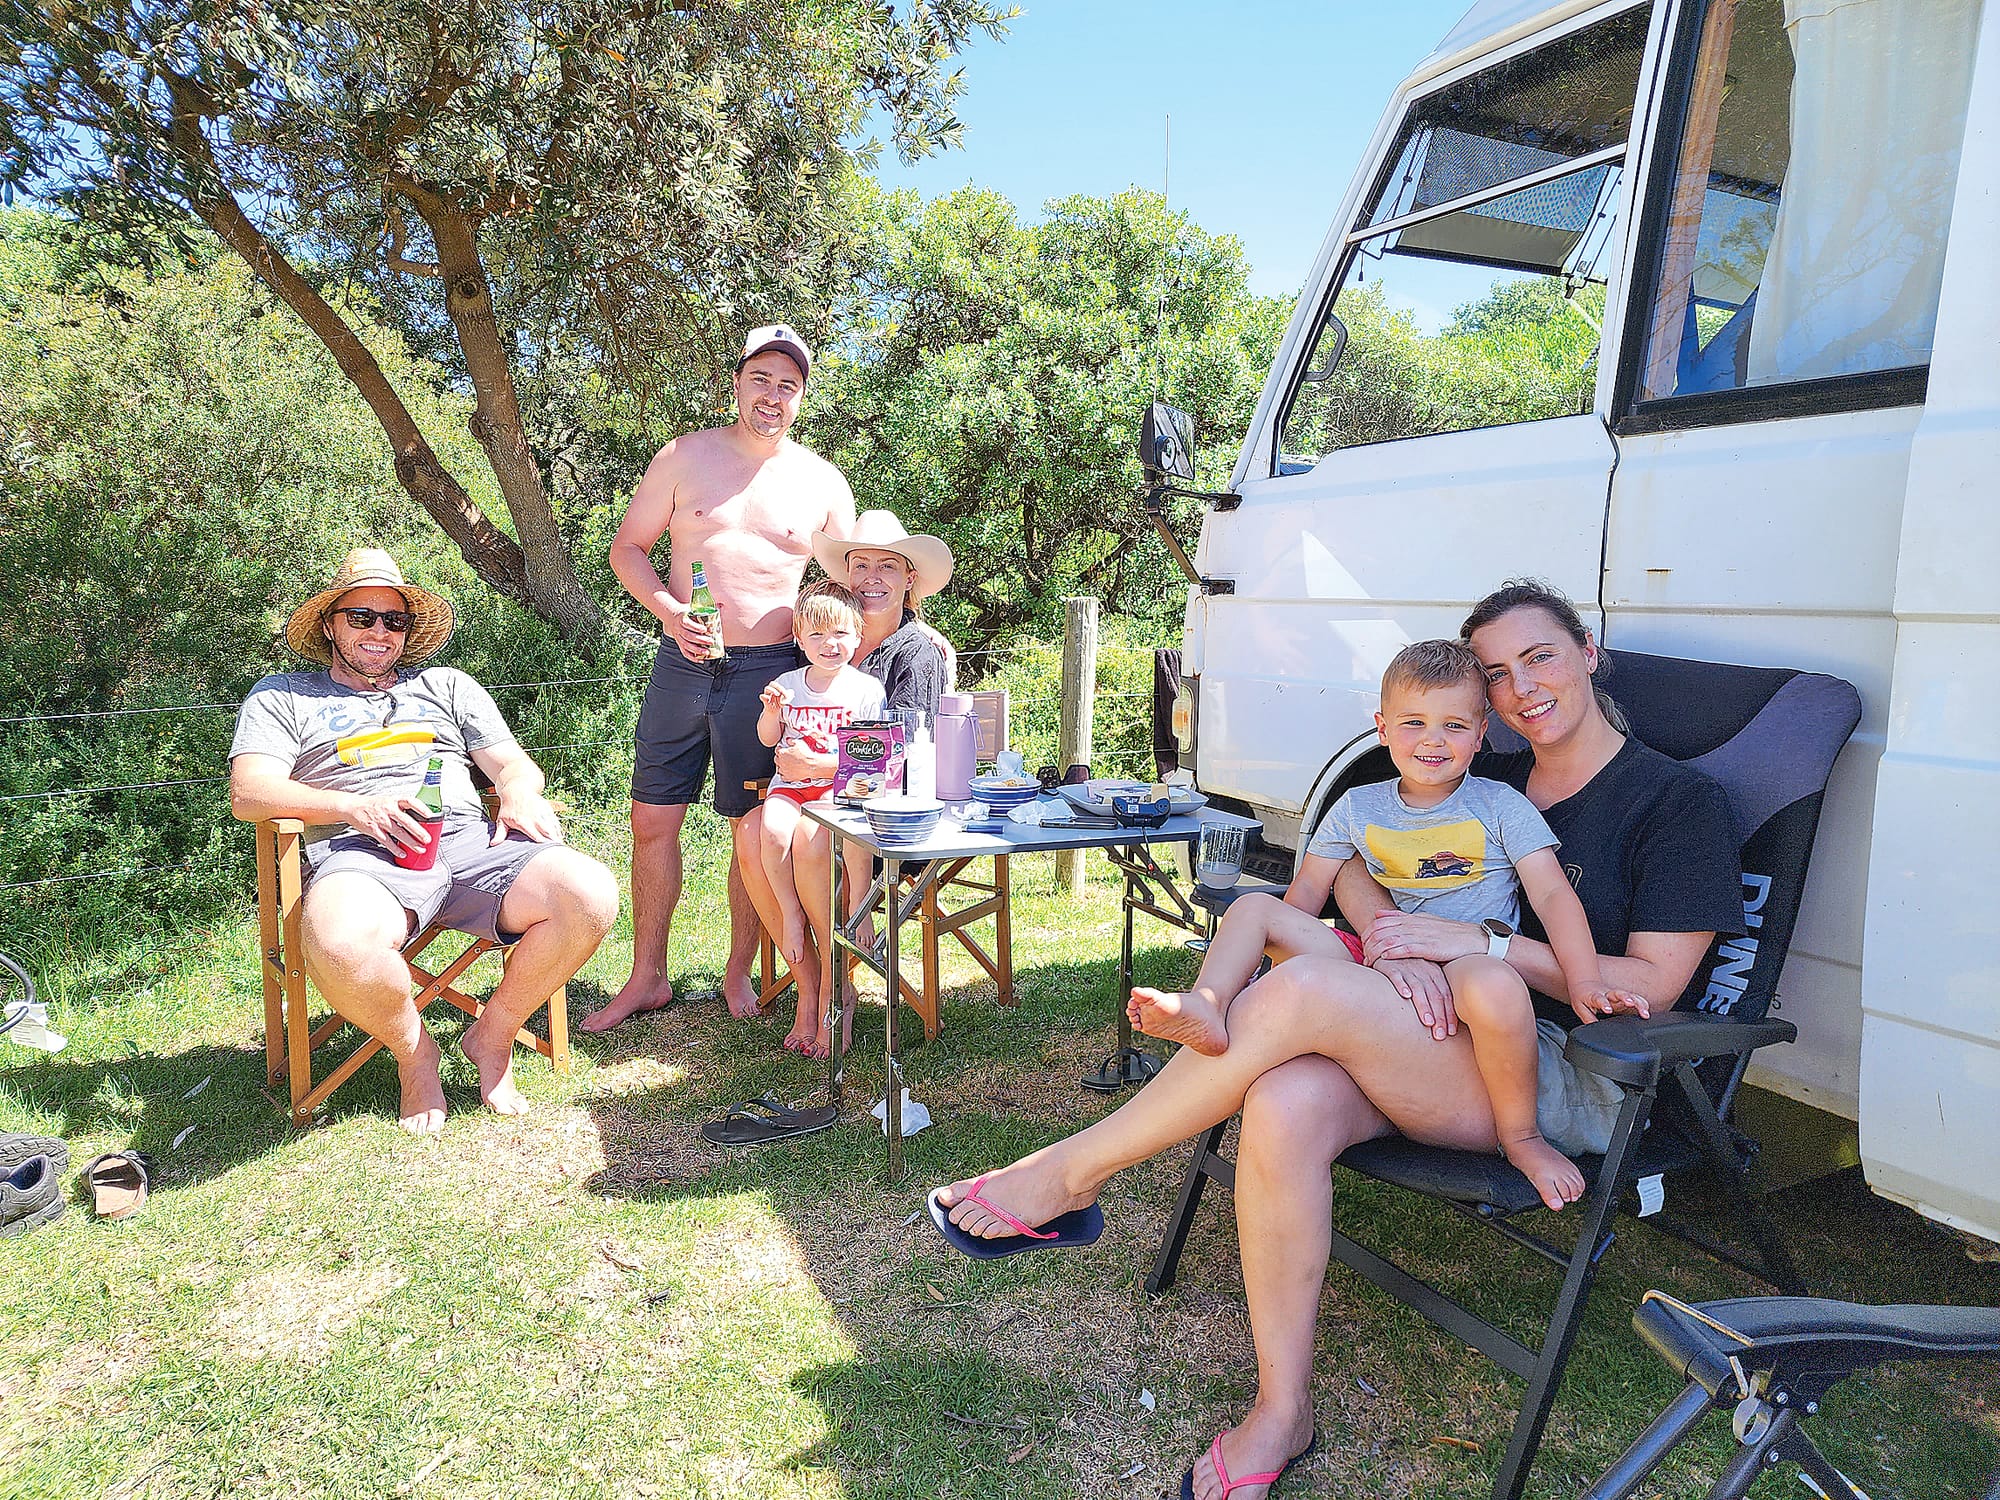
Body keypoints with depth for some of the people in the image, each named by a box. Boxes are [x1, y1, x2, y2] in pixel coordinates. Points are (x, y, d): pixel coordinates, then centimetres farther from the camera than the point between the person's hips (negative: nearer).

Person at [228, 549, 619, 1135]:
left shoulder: (447, 685, 30)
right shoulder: (283, 696, 22)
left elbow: (513, 763, 23)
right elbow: (248, 793, 6)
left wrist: (519, 791, -4)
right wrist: (354, 806, -11)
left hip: (470, 839, 3)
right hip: (361, 852, -3)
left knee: (591, 895, -26)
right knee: (340, 945, -41)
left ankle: (492, 1037, -2)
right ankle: (414, 1053, -6)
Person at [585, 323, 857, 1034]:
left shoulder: (823, 483, 6)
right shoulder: (684, 457, 5)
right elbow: (627, 545, 9)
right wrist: (668, 610, -9)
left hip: (770, 674, -1)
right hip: (683, 662, 1)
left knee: (753, 834, 4)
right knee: (653, 821, 4)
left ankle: (739, 972, 24)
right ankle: (647, 977, 19)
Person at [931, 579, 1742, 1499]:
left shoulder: (1678, 800, 3)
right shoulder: (1490, 784, 18)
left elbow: (1650, 986, -7)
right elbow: (1351, 867, 9)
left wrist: (1477, 941, -15)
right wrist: (1393, 941, -14)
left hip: (1573, 1082, -5)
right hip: (1445, 1045, 5)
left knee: (1300, 989, -31)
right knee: (1285, 1105, -31)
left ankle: (1073, 1174, -17)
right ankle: (1282, 1408, -14)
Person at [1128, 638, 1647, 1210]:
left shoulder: (1499, 805, 3)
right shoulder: (1358, 808, 11)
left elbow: (1553, 895, -3)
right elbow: (1307, 894, 14)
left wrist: (1584, 982, -17)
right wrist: (1259, 951, 1)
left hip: (1466, 969, -3)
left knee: (1494, 985, -41)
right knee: (1253, 907, -8)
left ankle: (1520, 1137, -17)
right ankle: (1208, 1004, -36)